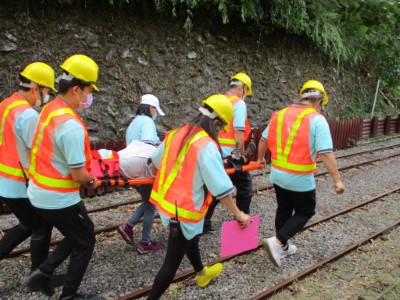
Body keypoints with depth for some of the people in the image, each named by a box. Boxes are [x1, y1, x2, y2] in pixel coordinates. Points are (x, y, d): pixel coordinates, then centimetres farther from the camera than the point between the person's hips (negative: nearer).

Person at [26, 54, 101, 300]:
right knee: (85, 241, 12)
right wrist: (92, 182, -2)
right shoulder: (71, 125, -27)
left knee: (76, 236, 26)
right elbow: (79, 176, -23)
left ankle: (42, 274, 27)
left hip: (40, 193, 9)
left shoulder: (49, 110, 2)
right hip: (58, 198, -9)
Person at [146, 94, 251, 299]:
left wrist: (162, 182, 35)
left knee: (191, 239, 32)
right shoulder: (207, 146, -23)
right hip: (183, 210, -9)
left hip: (166, 201, 10)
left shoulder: (175, 134, 1)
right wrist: (238, 214, -10)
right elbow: (221, 188, -22)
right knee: (172, 263, 6)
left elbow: (156, 163, 15)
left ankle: (202, 274, 57)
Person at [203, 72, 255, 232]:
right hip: (232, 155, -7)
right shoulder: (239, 103, -12)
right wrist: (242, 154, -14)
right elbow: (238, 131, -19)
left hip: (217, 154, 7)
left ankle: (204, 222, 17)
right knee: (244, 188, 11)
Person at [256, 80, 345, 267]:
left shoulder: (280, 115, 4)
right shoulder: (317, 120, -14)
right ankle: (277, 242, 1)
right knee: (305, 212, 15)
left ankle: (282, 247, 35)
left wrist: (260, 158, 30)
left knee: (283, 210, 22)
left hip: (277, 174, 6)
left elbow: (264, 140, 13)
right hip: (300, 179, -6)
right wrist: (337, 180, -13)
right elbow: (326, 153, -20)